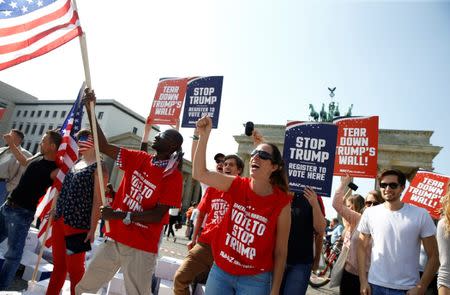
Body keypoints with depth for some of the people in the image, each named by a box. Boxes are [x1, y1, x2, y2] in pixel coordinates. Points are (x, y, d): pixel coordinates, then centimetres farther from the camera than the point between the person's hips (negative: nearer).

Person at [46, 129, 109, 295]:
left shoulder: (98, 168, -11)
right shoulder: (75, 163, 13)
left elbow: (97, 201, -16)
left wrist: (92, 229, -19)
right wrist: (56, 214, 20)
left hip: (78, 224, -7)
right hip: (59, 220, 7)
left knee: (74, 268, 3)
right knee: (58, 264, 18)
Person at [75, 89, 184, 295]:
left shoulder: (174, 177, -13)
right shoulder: (138, 159, 3)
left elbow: (157, 216, -15)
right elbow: (104, 146, 4)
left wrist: (121, 215, -23)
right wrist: (90, 110, -1)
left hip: (141, 248, -5)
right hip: (114, 239, 6)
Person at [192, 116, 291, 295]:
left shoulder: (282, 204, -14)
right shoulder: (237, 186, -7)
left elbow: (280, 252, -7)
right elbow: (199, 173, -14)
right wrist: (204, 136, -21)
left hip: (254, 279, -2)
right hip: (220, 271, 3)